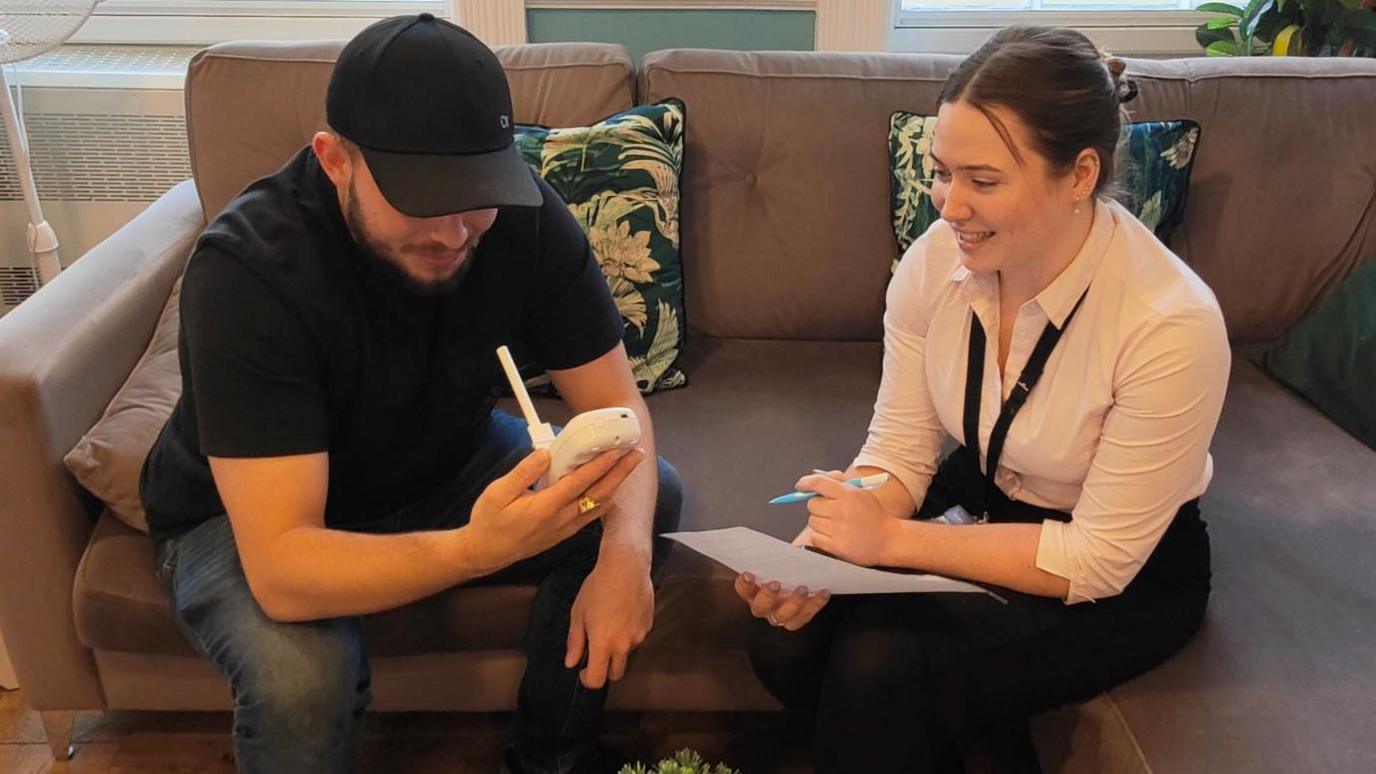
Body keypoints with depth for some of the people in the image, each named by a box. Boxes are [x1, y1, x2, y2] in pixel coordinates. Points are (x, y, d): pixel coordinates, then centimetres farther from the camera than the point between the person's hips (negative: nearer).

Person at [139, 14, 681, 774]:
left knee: (651, 499, -13)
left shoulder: (524, 214, -22)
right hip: (247, 518, -4)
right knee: (301, 674, -34)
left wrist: (625, 549, -36)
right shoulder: (246, 268, -34)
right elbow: (282, 571, -39)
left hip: (439, 469, 4)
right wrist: (478, 547, -55)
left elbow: (619, 407, -16)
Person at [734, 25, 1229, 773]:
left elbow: (1100, 559, -22)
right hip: (976, 508, 5)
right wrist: (820, 552, -27)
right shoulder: (935, 258, -15)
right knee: (786, 640, -14)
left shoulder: (1171, 322, -29)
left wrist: (892, 541, -27)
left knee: (879, 669, -25)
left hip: (1128, 576, -4)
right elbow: (898, 452, -7)